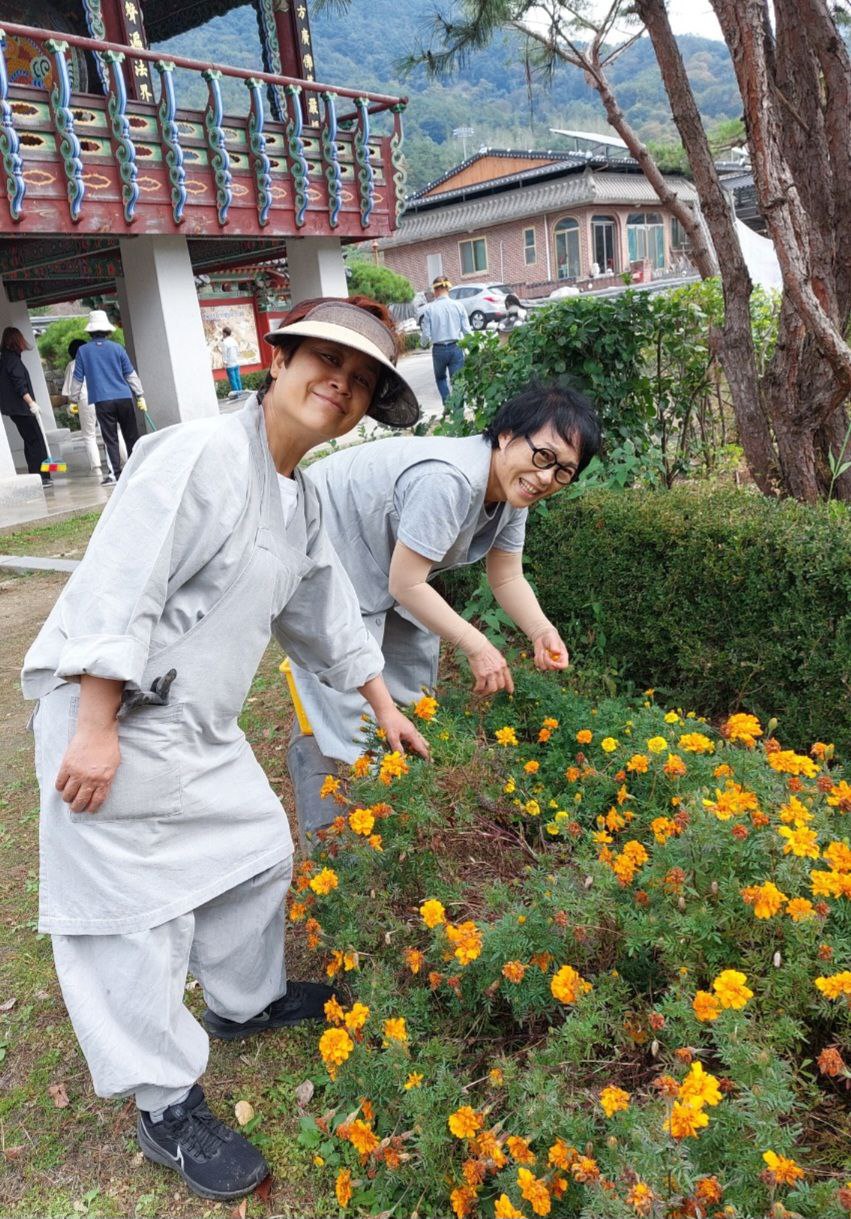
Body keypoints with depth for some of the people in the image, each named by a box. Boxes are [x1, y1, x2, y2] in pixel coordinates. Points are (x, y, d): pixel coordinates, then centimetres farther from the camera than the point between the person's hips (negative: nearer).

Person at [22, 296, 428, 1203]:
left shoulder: (301, 502, 10)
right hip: (109, 721, -9)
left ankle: (246, 1001, 46)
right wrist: (96, 732, -24)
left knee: (258, 849, 21)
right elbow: (115, 594, -24)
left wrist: (386, 707, 24)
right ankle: (168, 1109, 21)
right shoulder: (200, 455, -20)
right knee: (138, 912, 2)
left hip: (199, 728, 10)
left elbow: (324, 613, 20)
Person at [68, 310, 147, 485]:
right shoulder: (117, 348, 4)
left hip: (102, 401, -1)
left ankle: (115, 473, -6)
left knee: (110, 438, 0)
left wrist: (74, 400, 17)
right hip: (124, 398, 1)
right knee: (131, 435, 9)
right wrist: (140, 395, 12)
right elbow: (131, 374, 6)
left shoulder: (83, 351, 4)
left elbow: (77, 378, 8)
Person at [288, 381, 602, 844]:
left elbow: (507, 578, -1)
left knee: (412, 694, 18)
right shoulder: (448, 480, -36)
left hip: (379, 563, 10)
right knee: (354, 718, -9)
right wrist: (477, 646, -25)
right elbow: (406, 586, -30)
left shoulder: (511, 486, -7)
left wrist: (542, 632, -19)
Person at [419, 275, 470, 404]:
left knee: (440, 378, 23)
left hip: (438, 349, 0)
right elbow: (467, 330, -3)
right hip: (456, 348, 0)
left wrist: (424, 343, 20)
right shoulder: (458, 305, -3)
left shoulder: (430, 308, -6)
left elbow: (426, 334, -2)